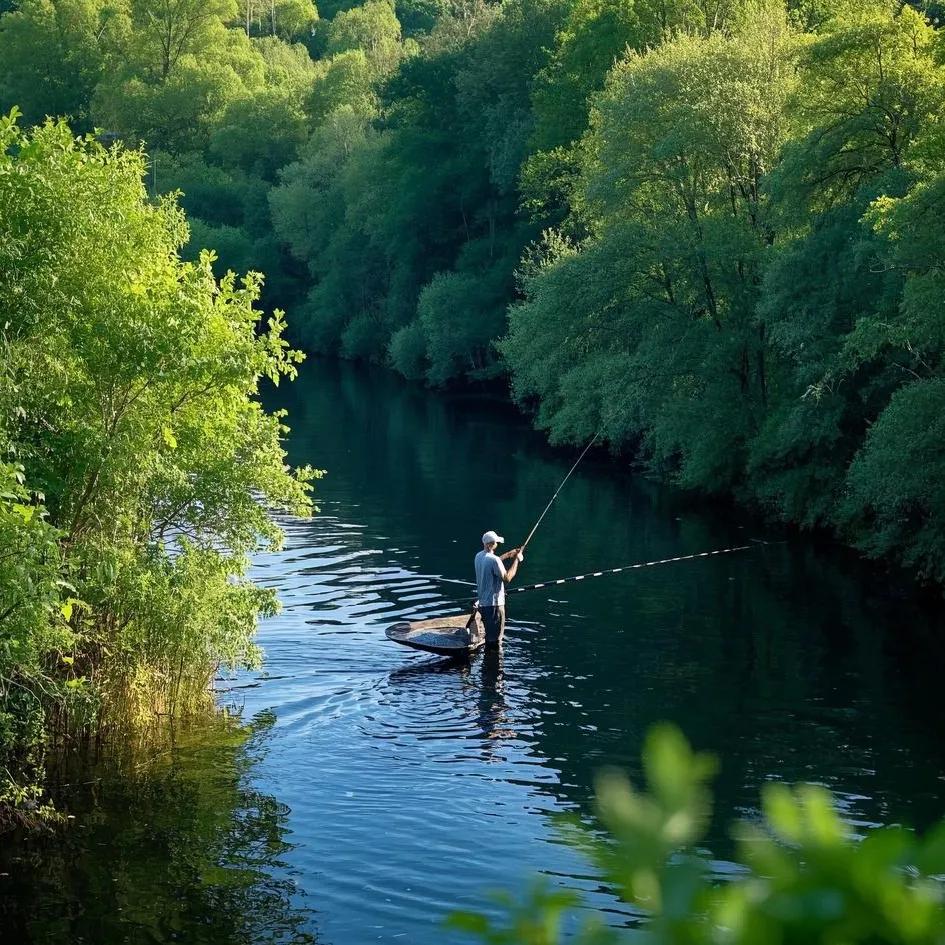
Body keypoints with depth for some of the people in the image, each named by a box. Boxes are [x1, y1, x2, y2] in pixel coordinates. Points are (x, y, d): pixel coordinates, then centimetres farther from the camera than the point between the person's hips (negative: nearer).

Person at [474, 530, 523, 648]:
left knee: (489, 637, 18)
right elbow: (507, 578, -18)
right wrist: (517, 560, -10)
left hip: (483, 602, 9)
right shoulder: (494, 559, -20)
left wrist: (507, 555, 23)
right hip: (494, 604, -9)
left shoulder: (479, 557, 7)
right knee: (495, 640, -3)